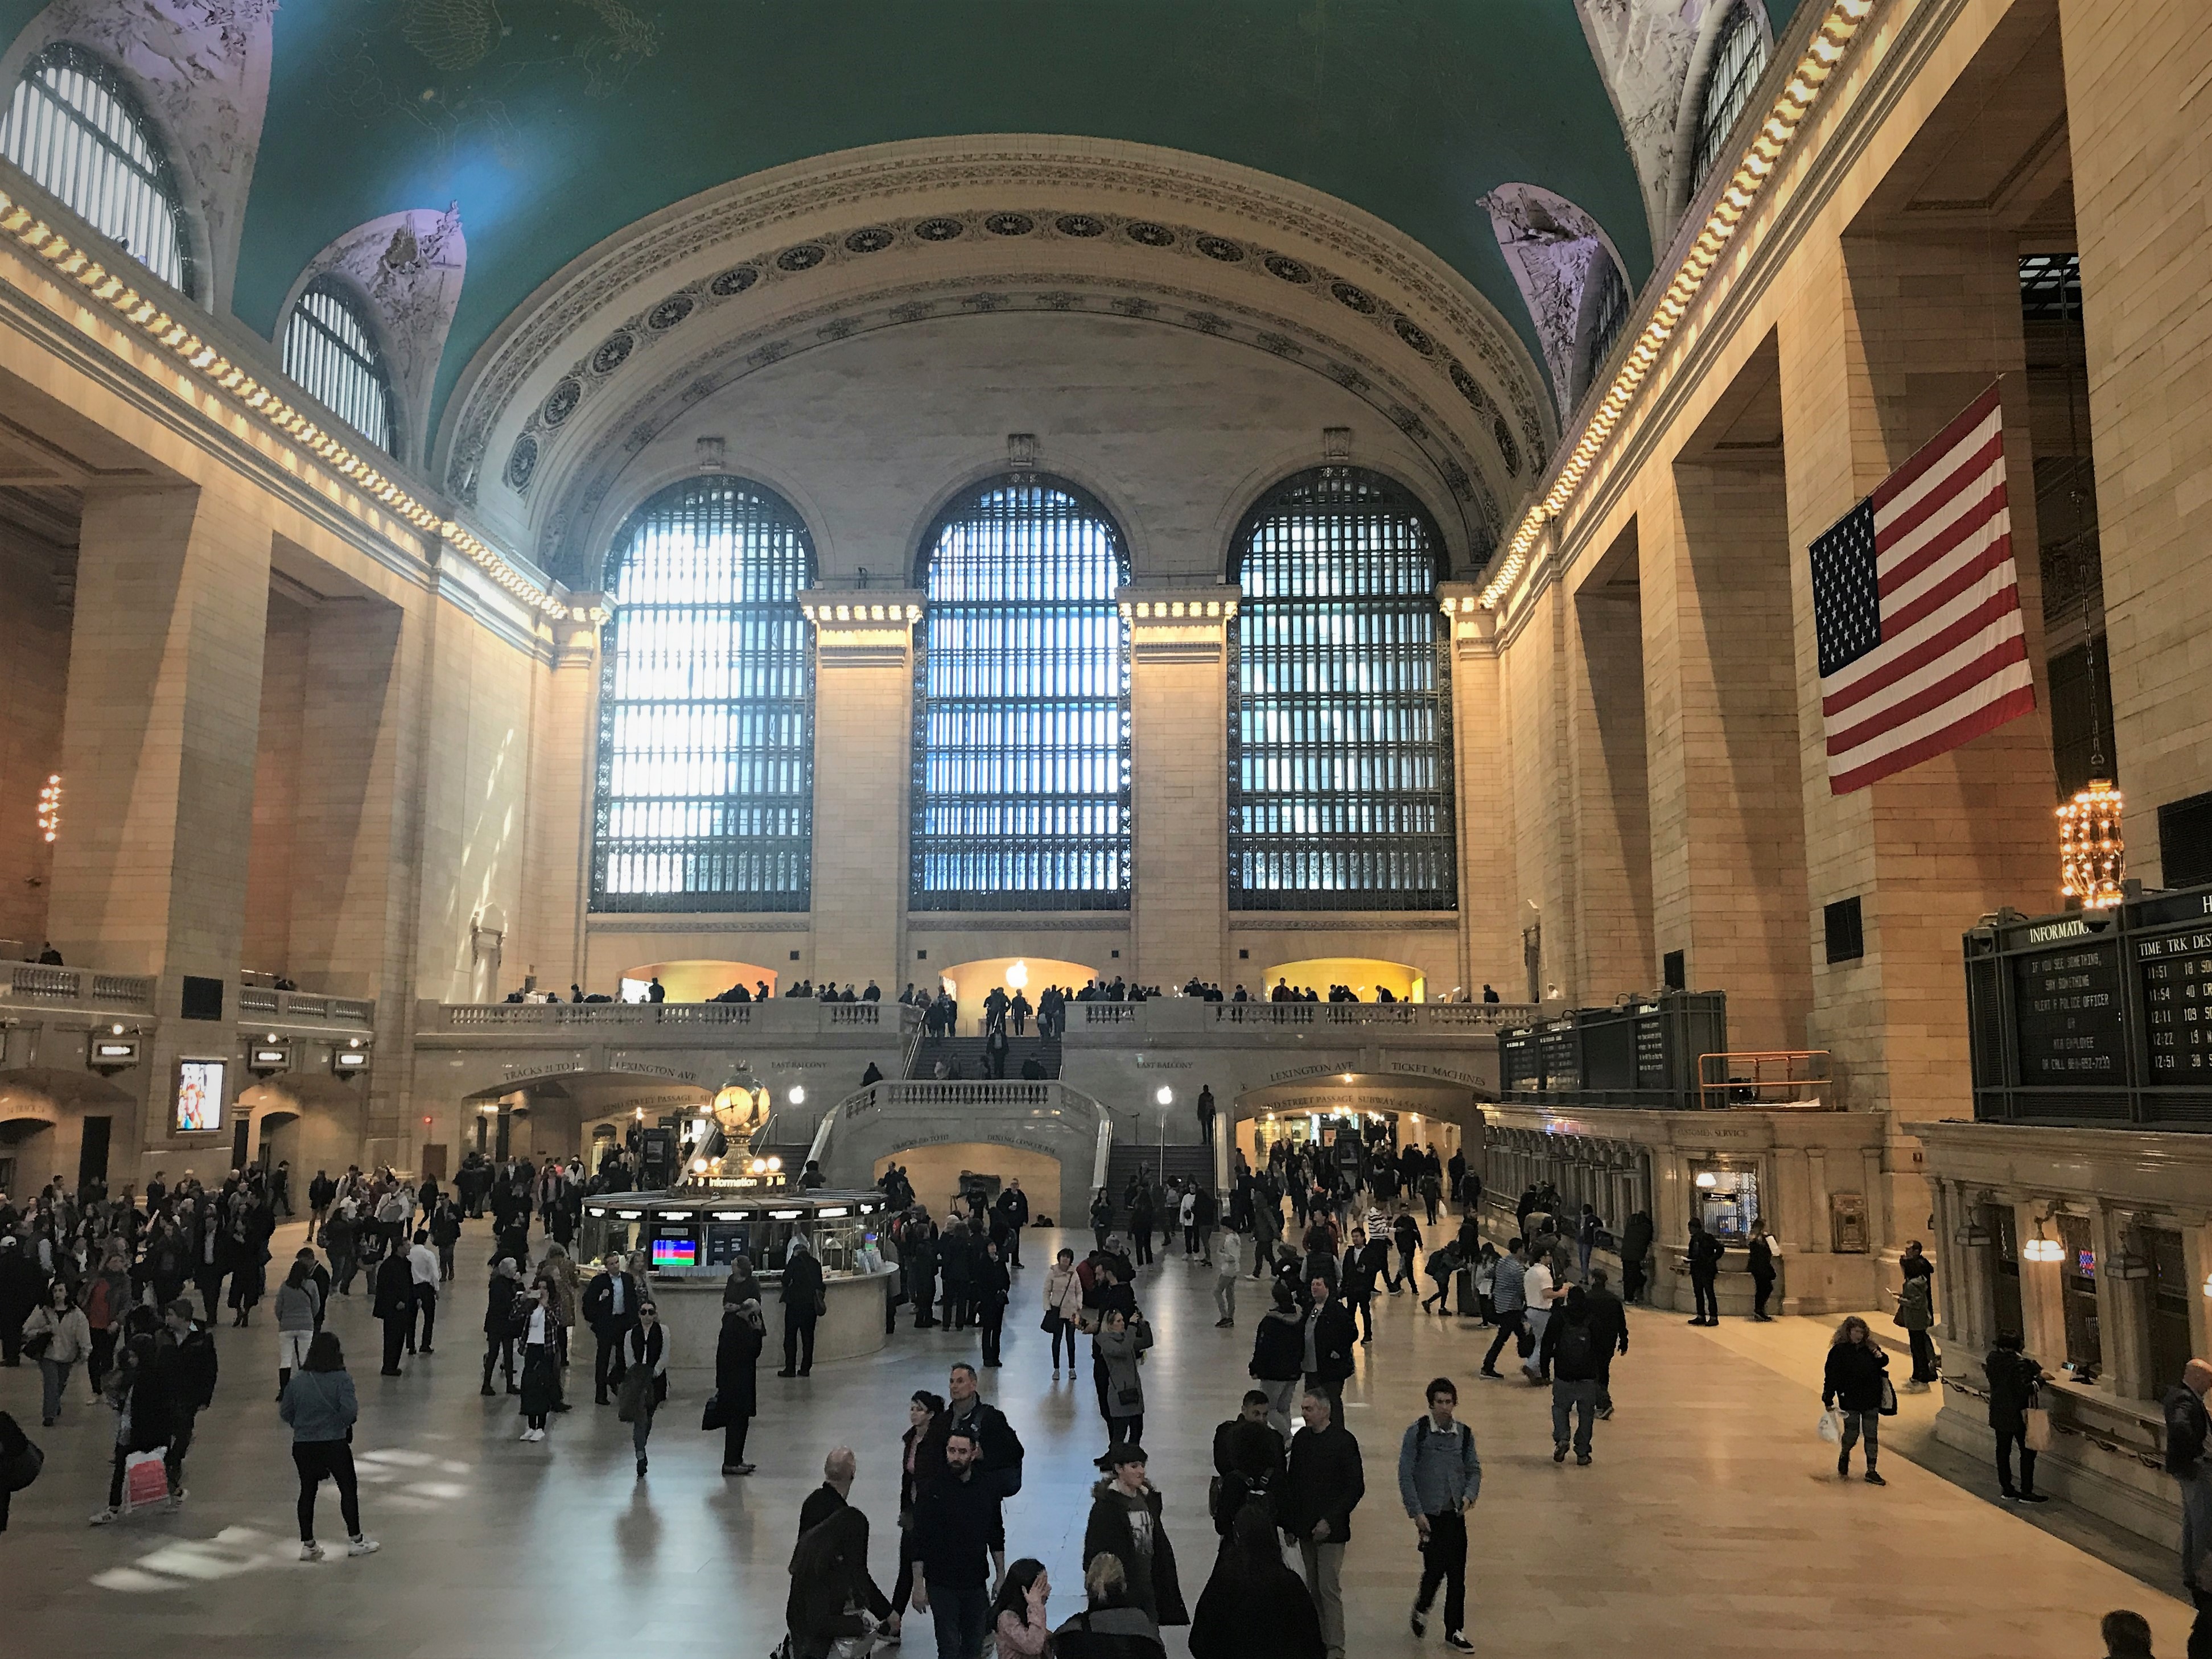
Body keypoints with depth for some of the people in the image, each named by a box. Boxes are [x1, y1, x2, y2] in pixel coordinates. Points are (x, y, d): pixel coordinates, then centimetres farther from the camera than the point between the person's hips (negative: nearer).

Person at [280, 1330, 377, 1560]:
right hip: (334, 1444, -4)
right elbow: (349, 1412, -21)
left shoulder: (297, 1380, -1)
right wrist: (357, 1408, 0)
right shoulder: (341, 1380, -14)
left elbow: (285, 1413, 4)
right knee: (349, 1489, 10)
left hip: (302, 1445, 4)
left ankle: (308, 1544, 19)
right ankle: (355, 1540, 16)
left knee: (307, 1492, 15)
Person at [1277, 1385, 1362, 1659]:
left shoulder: (1344, 1441, -11)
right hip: (1305, 1527, 6)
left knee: (1329, 1586, -4)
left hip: (1331, 1529, -6)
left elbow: (1356, 1487, -11)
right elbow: (1291, 1482, 12)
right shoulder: (1302, 1438, 6)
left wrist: (1330, 1521, -15)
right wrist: (1289, 1522, 7)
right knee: (1314, 1587, 12)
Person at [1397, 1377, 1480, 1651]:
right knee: (1436, 1567, -5)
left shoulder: (1464, 1434, 4)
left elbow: (1474, 1470, 12)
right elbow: (1405, 1474, -8)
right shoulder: (1417, 1432, -8)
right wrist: (1416, 1513, -12)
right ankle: (1422, 1607, 26)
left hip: (1456, 1513, 4)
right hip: (1430, 1513, -4)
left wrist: (1469, 1495, -7)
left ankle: (1455, 1631, 18)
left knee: (1457, 1574, 5)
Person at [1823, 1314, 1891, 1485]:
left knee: (1872, 1436, 6)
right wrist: (1828, 1399, -11)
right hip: (1850, 1402, -4)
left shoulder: (1869, 1348, 4)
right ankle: (1843, 1463, 32)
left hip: (1871, 1401, 4)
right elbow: (1831, 1376, -9)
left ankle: (1871, 1472, 16)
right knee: (1851, 1435, 3)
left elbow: (1883, 1363, 20)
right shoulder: (1839, 1351, -9)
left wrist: (1880, 1357, -4)